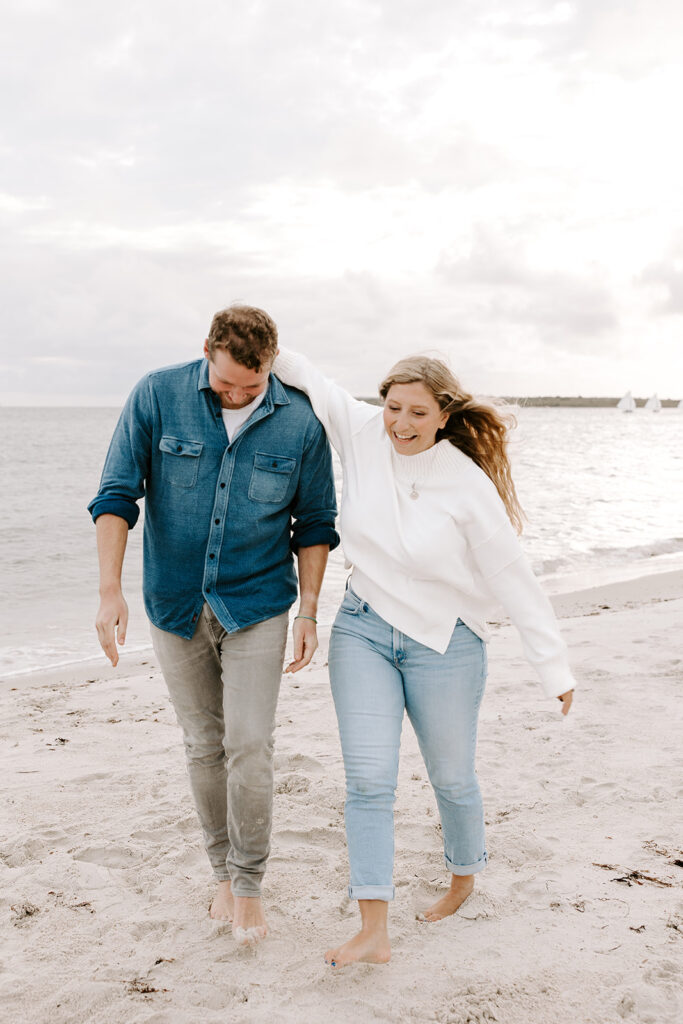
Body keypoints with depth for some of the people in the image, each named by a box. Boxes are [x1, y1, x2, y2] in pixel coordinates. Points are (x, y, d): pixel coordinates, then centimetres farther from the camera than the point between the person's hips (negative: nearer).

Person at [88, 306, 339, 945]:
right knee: (203, 744, 11)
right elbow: (116, 496, -7)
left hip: (257, 606, -1)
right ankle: (223, 871, 30)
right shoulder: (156, 397, -9)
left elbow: (313, 525, 2)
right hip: (175, 605, 1)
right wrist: (110, 592, -15)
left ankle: (249, 883, 15)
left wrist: (308, 613, -2)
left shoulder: (299, 423, -7)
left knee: (249, 746, -6)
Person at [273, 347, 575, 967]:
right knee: (368, 778, -5)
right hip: (362, 631, 3)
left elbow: (514, 578, -13)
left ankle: (464, 879, 43)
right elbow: (310, 381, 6)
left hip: (443, 644, -3)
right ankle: (374, 933, 2)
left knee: (451, 777, 14)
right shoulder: (364, 435, -8)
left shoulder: (468, 485, -17)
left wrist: (556, 668, -11)